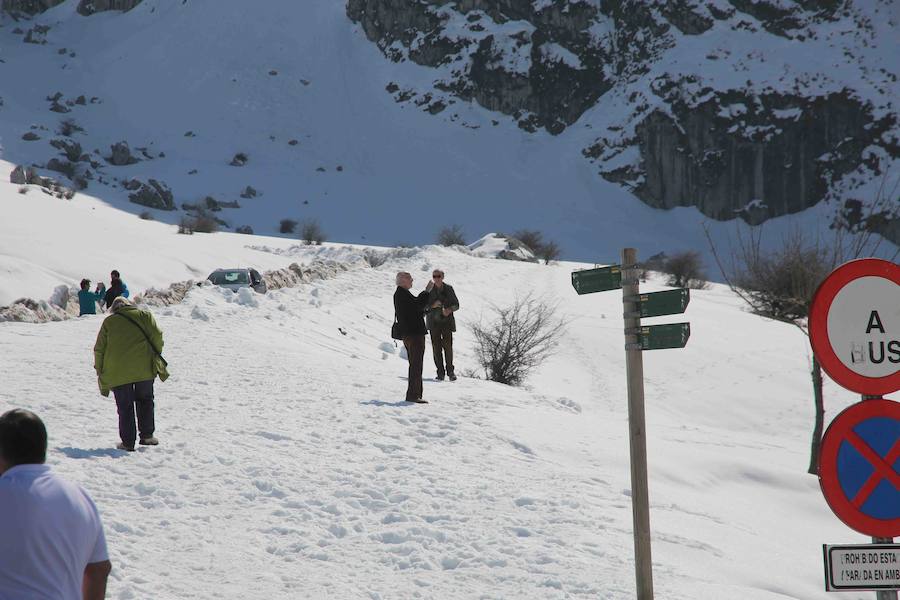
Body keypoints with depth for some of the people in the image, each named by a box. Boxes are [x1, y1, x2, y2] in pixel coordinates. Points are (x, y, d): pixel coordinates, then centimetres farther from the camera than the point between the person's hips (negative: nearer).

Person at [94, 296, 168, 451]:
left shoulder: (108, 322, 13)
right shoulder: (144, 315, 11)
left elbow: (99, 349, 10)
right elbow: (157, 336, 0)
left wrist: (100, 371, 18)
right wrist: (155, 357, 12)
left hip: (117, 372, 0)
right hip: (143, 368, 0)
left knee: (125, 406, 7)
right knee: (145, 400, 18)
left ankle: (128, 442, 4)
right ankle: (147, 435, 13)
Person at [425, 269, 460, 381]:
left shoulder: (448, 288, 3)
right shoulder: (429, 290, 3)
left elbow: (456, 304, 6)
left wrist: (450, 309, -14)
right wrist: (433, 305, -16)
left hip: (446, 320, 0)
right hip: (434, 321, 0)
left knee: (448, 346, -8)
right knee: (436, 347, -5)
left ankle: (450, 371, 5)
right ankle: (440, 373, 0)